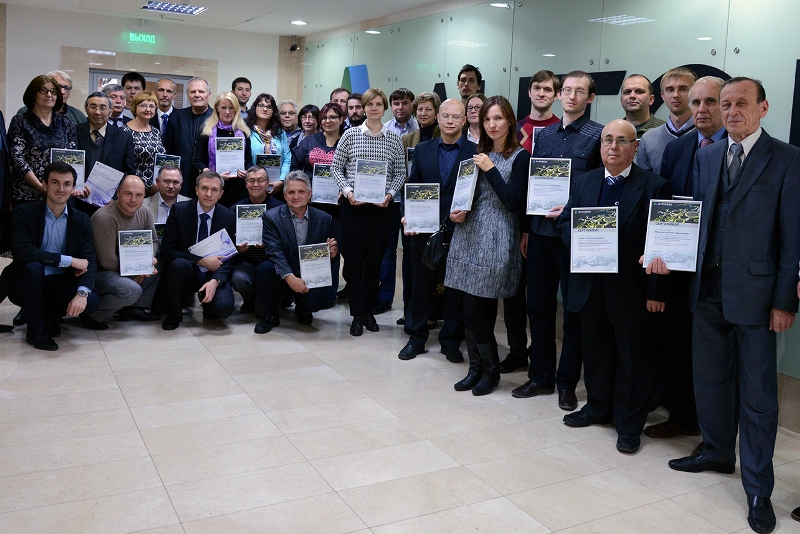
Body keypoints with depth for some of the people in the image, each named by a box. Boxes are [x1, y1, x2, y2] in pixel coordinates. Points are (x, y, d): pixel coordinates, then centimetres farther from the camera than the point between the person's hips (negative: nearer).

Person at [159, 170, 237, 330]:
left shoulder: (228, 217, -1)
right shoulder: (179, 211, -5)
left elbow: (231, 257, -3)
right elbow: (167, 251, -10)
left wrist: (215, 280, -22)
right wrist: (202, 261, -20)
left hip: (213, 275, 0)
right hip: (186, 273, 0)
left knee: (224, 308, -29)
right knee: (179, 264, -35)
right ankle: (173, 315, -9)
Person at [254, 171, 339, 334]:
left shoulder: (324, 219, 2)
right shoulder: (271, 217, -4)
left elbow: (330, 259, 7)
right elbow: (274, 252, -16)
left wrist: (333, 253, -19)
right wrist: (290, 278, -31)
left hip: (311, 280, 1)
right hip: (282, 277, 0)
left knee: (316, 300, -30)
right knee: (264, 269, -31)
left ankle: (302, 310, 13)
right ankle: (271, 316, -4)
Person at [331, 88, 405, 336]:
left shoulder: (394, 139, 5)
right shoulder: (350, 135, 2)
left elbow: (400, 173, 6)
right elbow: (336, 167, 4)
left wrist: (390, 193, -10)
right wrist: (347, 190, -10)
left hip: (381, 206, 1)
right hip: (353, 204, -1)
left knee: (375, 258, 7)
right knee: (353, 258, 0)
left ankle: (369, 311, 20)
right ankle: (357, 314, 10)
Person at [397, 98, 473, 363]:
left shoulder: (475, 152, -1)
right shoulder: (422, 150, 8)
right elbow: (413, 187, 9)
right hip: (424, 230, 2)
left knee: (456, 289, 8)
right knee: (421, 286, 11)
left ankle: (451, 341, 22)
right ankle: (416, 338, 25)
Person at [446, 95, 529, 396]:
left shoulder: (520, 157, -4)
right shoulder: (479, 153, 14)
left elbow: (514, 202, -12)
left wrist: (490, 169, -14)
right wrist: (457, 213, 0)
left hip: (496, 241, -6)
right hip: (469, 235, 6)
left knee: (475, 312, -6)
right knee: (474, 312, 7)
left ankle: (490, 370, 12)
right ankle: (477, 368, 20)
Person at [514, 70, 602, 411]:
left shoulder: (598, 136, -4)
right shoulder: (545, 134, 12)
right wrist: (526, 228, 9)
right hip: (540, 232, 5)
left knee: (574, 312, 6)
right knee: (538, 306, 11)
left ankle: (567, 382, 19)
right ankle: (541, 376, 25)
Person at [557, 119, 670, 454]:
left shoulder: (654, 186, -7)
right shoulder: (585, 182, 10)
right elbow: (566, 221, 12)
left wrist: (655, 292, -13)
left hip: (632, 289, -4)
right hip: (591, 286, 5)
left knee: (633, 358, 6)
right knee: (595, 351, 16)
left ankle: (629, 425, 20)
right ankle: (597, 407, 35)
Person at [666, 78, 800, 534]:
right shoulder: (705, 157, 10)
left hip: (754, 292, -5)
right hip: (708, 287, 5)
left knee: (757, 394, 4)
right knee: (710, 379, 17)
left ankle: (758, 488, 18)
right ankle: (718, 452, 38)